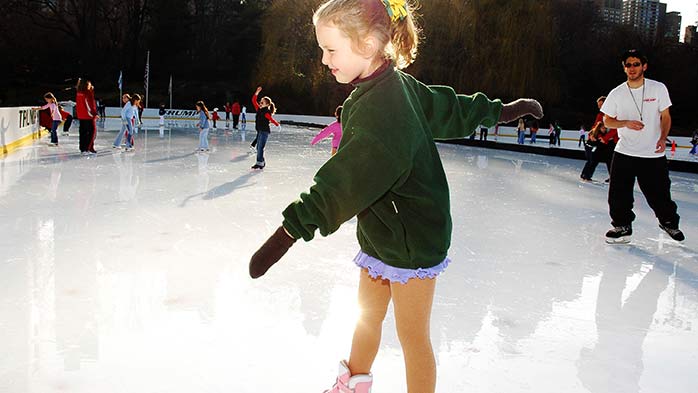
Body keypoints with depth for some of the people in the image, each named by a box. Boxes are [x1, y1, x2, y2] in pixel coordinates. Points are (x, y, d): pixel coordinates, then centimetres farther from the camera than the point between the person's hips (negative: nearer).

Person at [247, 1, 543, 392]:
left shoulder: (381, 106, -29)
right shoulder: (400, 85, 0)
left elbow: (344, 182, -39)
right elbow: (451, 108, 12)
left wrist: (290, 231, -45)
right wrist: (501, 110, 28)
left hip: (411, 239, -9)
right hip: (382, 230, 9)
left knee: (412, 334, 8)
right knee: (367, 315, 24)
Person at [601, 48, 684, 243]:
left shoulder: (658, 88, -2)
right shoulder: (617, 93, -1)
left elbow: (665, 116, 4)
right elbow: (607, 121, 5)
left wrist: (663, 138, -12)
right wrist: (626, 123, -14)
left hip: (653, 154, -1)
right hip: (624, 153, 1)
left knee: (659, 193, 5)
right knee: (619, 194, -2)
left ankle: (669, 222, 32)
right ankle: (622, 226, 17)